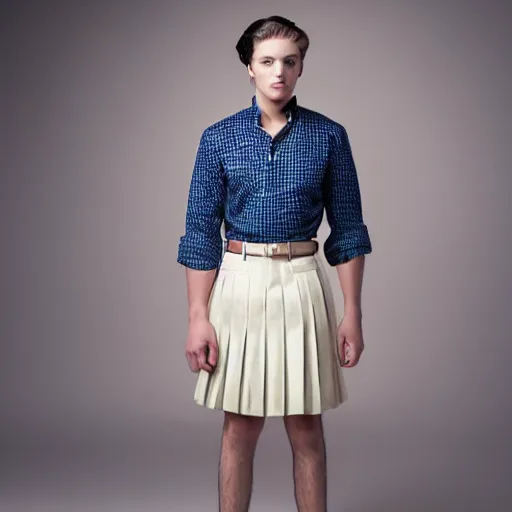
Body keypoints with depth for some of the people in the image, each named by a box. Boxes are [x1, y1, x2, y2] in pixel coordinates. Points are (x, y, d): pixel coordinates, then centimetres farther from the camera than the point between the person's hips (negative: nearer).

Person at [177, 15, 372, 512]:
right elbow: (201, 230, 0)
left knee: (306, 428, 9)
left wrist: (353, 312, -1)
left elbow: (346, 227, 3)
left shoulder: (329, 136, 1)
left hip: (303, 284, 0)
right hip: (239, 284, 0)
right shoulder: (219, 138, 1)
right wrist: (198, 317, -5)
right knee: (239, 428, 9)